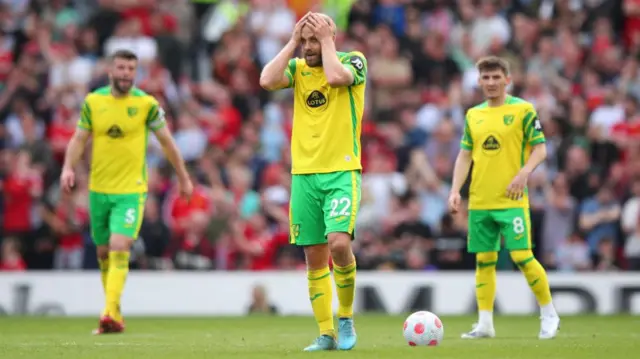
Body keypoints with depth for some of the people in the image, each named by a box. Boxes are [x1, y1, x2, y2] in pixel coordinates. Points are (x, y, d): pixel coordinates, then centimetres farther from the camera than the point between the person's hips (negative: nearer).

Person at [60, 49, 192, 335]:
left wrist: (183, 177, 9)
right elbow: (79, 139, 5)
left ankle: (110, 314, -24)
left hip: (131, 190, -4)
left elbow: (166, 141, 4)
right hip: (99, 189, 4)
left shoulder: (147, 104, -5)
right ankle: (114, 313, 25)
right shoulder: (93, 102, 2)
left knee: (119, 248, -19)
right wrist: (68, 167, -13)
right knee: (103, 252, 11)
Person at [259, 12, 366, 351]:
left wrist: (326, 40, -9)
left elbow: (335, 77, -22)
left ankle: (346, 317, -1)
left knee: (338, 242, -21)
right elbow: (267, 80, -10)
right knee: (314, 257, 3)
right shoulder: (297, 67, 10)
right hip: (303, 173, 4)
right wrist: (292, 41, -5)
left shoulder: (353, 60, 0)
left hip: (342, 172, -4)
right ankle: (326, 334, 11)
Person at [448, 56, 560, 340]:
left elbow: (540, 149, -3)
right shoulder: (473, 115, 12)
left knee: (521, 256, -11)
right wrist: (455, 191, 5)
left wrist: (524, 172, -19)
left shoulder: (523, 109, -1)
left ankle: (549, 315, 5)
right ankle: (485, 324, 11)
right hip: (479, 202, 5)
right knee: (484, 259, 6)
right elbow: (464, 155, 15)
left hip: (512, 200, -5)